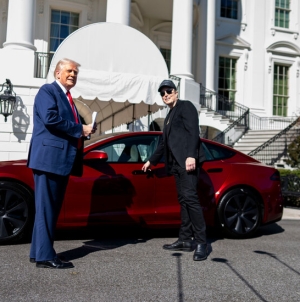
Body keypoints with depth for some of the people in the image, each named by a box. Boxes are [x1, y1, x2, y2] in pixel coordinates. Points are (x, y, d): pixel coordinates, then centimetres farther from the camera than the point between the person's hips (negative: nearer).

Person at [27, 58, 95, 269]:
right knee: (46, 208, -6)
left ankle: (40, 252, 19)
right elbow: (50, 118, -20)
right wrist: (80, 129, -15)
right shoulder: (47, 91, -3)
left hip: (63, 160, 9)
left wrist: (83, 131, 0)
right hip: (49, 158, -9)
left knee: (53, 208, 11)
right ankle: (45, 256, -2)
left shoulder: (68, 98, 24)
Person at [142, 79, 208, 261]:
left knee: (190, 197, -16)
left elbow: (193, 132, -12)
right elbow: (164, 143, 34)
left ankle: (201, 242, -13)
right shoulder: (169, 116, 27)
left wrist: (191, 155, -24)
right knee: (183, 200, 7)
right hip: (177, 163, 9)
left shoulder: (186, 106, 2)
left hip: (187, 160, -9)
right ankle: (185, 240, 9)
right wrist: (152, 161, 39)